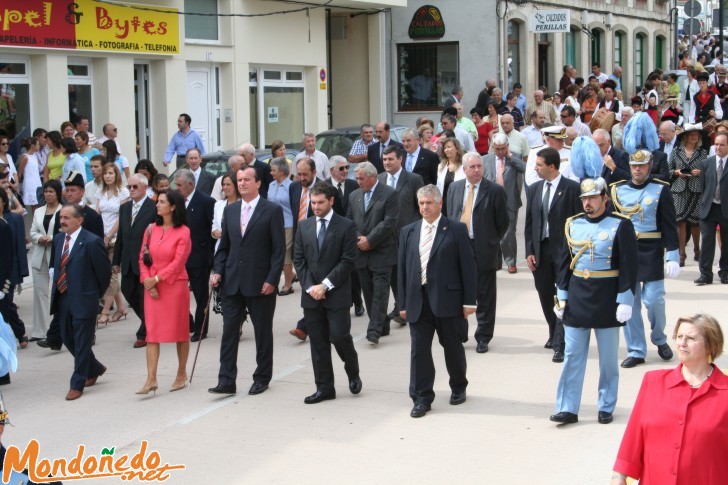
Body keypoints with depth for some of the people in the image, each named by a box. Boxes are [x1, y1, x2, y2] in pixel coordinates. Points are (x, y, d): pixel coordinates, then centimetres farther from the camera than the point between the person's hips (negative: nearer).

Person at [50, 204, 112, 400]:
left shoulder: (92, 242, -15)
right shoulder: (58, 239, 7)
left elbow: (104, 270, -8)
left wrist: (96, 294, 1)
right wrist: (57, 289, 14)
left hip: (84, 300, -8)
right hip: (62, 299, 8)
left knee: (81, 343, 1)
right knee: (68, 339, 15)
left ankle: (77, 384, 10)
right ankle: (95, 369, 36)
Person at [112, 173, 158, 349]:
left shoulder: (154, 207, -9)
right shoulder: (124, 208, 12)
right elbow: (120, 236, 15)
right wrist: (116, 260, 13)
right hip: (128, 262, 7)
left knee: (145, 297, 1)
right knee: (128, 293, 11)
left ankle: (144, 334, 13)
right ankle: (150, 325, 31)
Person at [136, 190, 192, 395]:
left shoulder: (183, 232, -7)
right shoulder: (151, 229, 7)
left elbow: (178, 262, -12)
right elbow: (142, 257, 6)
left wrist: (157, 279, -13)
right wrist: (147, 281, -7)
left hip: (175, 286, -4)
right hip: (152, 287, 4)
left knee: (179, 331, 8)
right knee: (152, 332, -2)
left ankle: (181, 374, 22)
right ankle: (151, 380, -3)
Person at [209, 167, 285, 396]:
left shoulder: (272, 211, -4)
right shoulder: (230, 211, 11)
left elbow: (279, 249, -6)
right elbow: (224, 246, 15)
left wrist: (272, 280, -13)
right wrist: (218, 271, 1)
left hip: (260, 283, -4)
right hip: (232, 282, 4)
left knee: (263, 332, 8)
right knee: (229, 331, 0)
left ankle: (262, 378, 20)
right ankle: (226, 381, 2)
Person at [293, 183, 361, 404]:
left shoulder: (346, 226, -3)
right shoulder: (304, 226, 10)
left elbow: (347, 261, -8)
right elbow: (298, 259, 8)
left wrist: (325, 285, -13)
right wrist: (310, 286, -5)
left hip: (337, 294, -4)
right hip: (311, 294, 4)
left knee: (339, 336, -9)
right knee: (318, 342, 6)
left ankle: (353, 372, 19)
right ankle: (324, 387, 13)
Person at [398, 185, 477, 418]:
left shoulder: (456, 230, -2)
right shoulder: (408, 232, 10)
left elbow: (467, 266, -4)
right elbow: (403, 269, 11)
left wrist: (469, 301, -8)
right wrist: (403, 303, 7)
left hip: (448, 300, -3)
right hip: (418, 301, 3)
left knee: (453, 347, 11)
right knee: (419, 349, 0)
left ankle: (458, 388, 31)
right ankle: (421, 398, 7)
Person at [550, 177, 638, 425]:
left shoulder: (621, 225, -7)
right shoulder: (573, 225, 5)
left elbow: (629, 266, -9)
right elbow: (564, 263, 10)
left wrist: (625, 301, -13)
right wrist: (562, 297, 6)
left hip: (607, 300, -3)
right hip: (577, 299, 3)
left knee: (608, 358, 7)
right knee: (572, 356, 4)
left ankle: (606, 407, 18)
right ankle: (567, 408, 8)